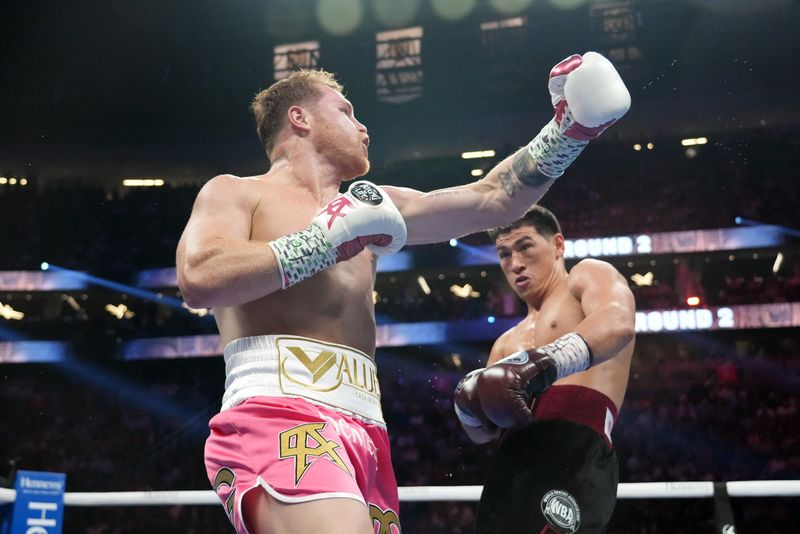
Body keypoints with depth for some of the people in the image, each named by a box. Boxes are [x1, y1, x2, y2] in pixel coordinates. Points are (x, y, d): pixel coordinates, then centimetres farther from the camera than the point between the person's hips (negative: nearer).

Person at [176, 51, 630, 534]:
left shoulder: (366, 205, 25)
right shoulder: (234, 193, 10)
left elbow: (491, 200, 21)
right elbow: (199, 279, -11)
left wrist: (572, 125, 12)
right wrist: (330, 235, -6)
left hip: (363, 429, 7)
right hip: (278, 417, -7)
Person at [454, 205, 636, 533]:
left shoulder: (588, 276, 14)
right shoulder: (509, 342, 35)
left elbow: (617, 324, -12)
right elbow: (483, 433, 26)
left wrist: (544, 363, -27)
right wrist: (471, 406, 2)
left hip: (573, 451, -8)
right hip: (510, 466, 8)